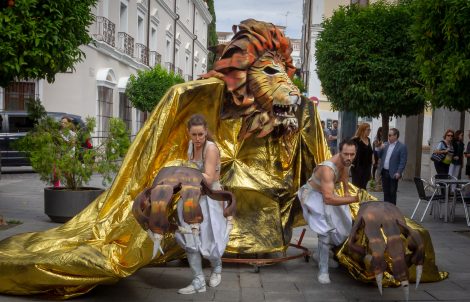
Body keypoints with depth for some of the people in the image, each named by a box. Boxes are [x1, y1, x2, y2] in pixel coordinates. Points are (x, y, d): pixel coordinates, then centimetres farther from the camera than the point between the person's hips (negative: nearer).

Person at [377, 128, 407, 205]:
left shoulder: (402, 147, -7)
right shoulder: (385, 145, 13)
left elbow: (403, 162, -11)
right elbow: (379, 155, 15)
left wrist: (399, 172, -18)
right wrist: (380, 149, -3)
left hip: (393, 174, -6)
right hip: (384, 172, 6)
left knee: (392, 193, 1)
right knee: (386, 192, 12)